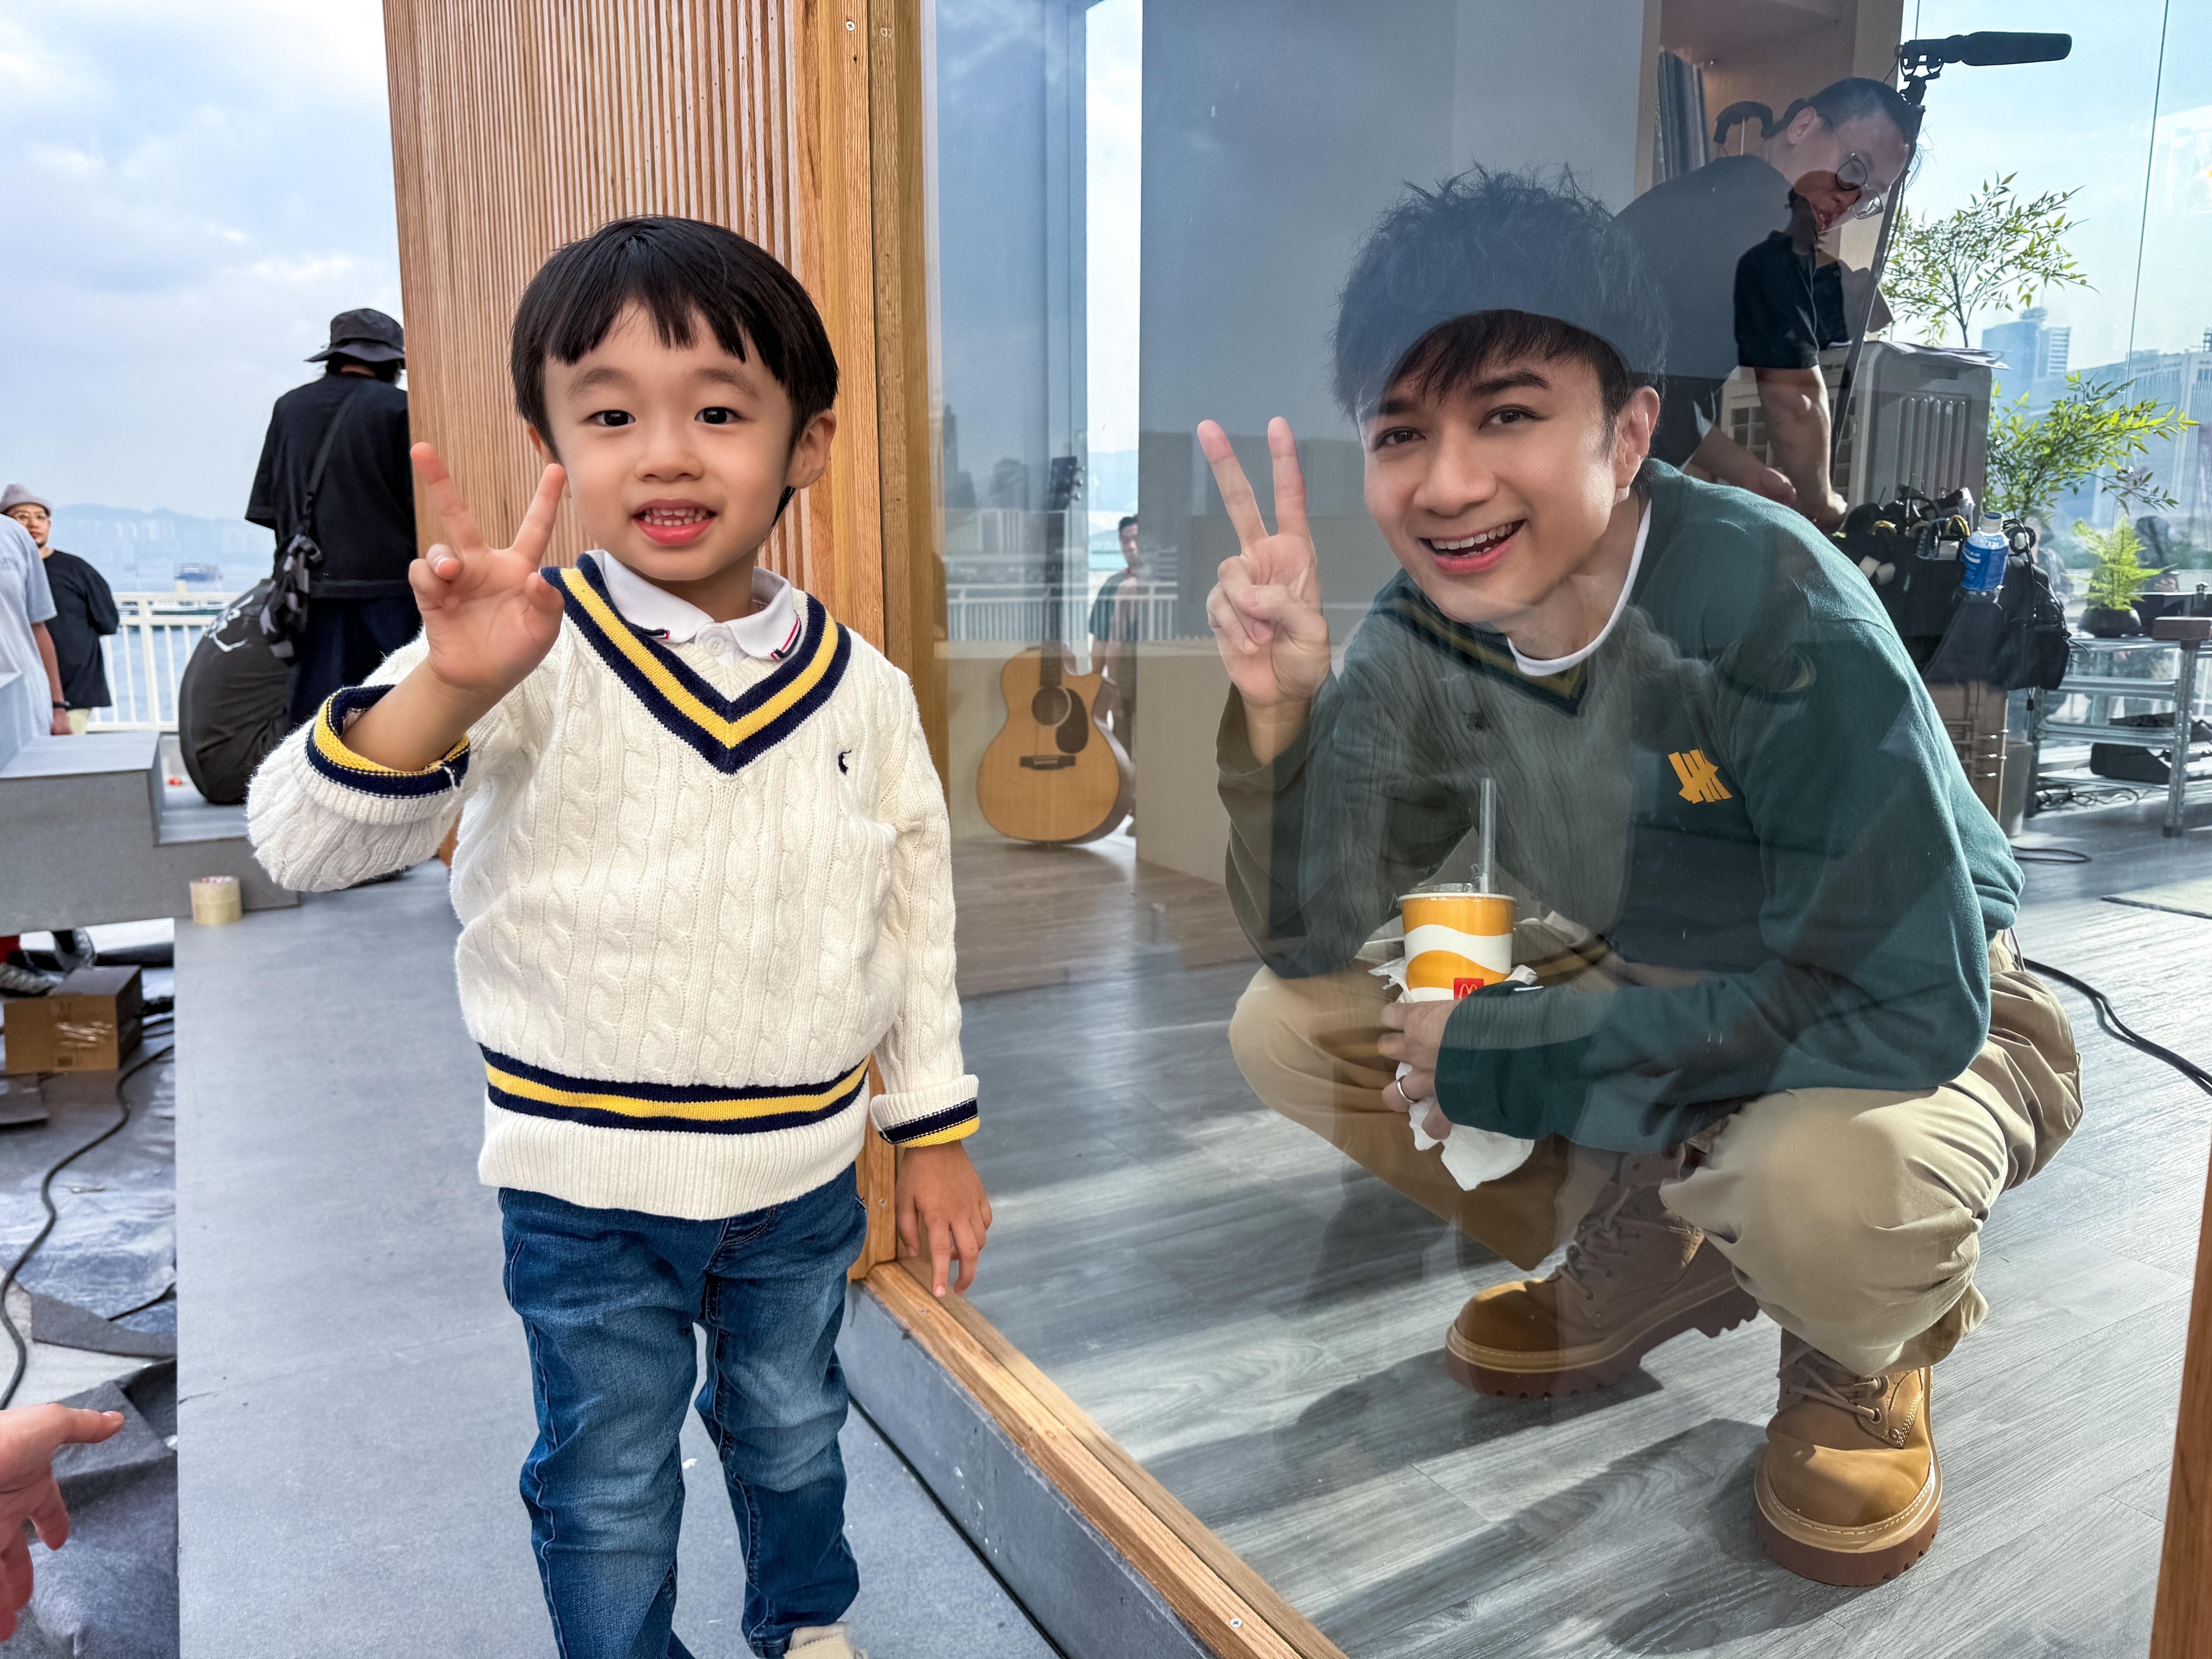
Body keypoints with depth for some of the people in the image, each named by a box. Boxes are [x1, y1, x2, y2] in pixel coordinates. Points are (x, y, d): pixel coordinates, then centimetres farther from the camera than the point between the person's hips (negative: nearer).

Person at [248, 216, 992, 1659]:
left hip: (806, 1174, 3)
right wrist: (449, 687, -40)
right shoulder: (529, 652, -15)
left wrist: (937, 1132, 7)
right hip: (586, 1192, -2)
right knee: (610, 1489, 18)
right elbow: (306, 842, -21)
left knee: (792, 1431, 27)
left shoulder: (862, 689, -6)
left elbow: (918, 913, 3)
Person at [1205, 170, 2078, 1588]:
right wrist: (1280, 707, -32)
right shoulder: (1429, 634, -15)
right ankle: (1651, 1255, 9)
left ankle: (1860, 1358, 1)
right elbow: (1311, 942, -13)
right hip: (1645, 992, 5)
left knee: (1821, 1176, -39)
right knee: (1287, 1033, -9)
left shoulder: (1772, 608, -30)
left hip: (1918, 1020, -4)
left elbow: (1902, 1002, -32)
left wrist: (1504, 1058, -27)